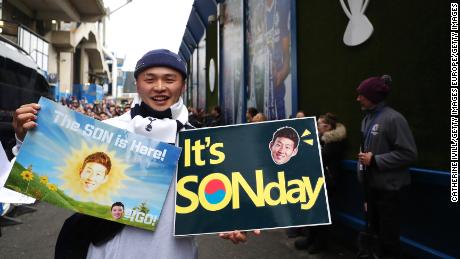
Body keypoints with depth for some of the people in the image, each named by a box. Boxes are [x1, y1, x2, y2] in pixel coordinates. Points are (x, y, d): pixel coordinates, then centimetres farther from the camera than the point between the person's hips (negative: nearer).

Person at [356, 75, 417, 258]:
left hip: (389, 188, -7)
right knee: (373, 232, 19)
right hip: (371, 185, 7)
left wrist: (374, 160, -19)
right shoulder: (367, 118, 7)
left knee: (388, 237, 6)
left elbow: (409, 154, -19)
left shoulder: (393, 118, -17)